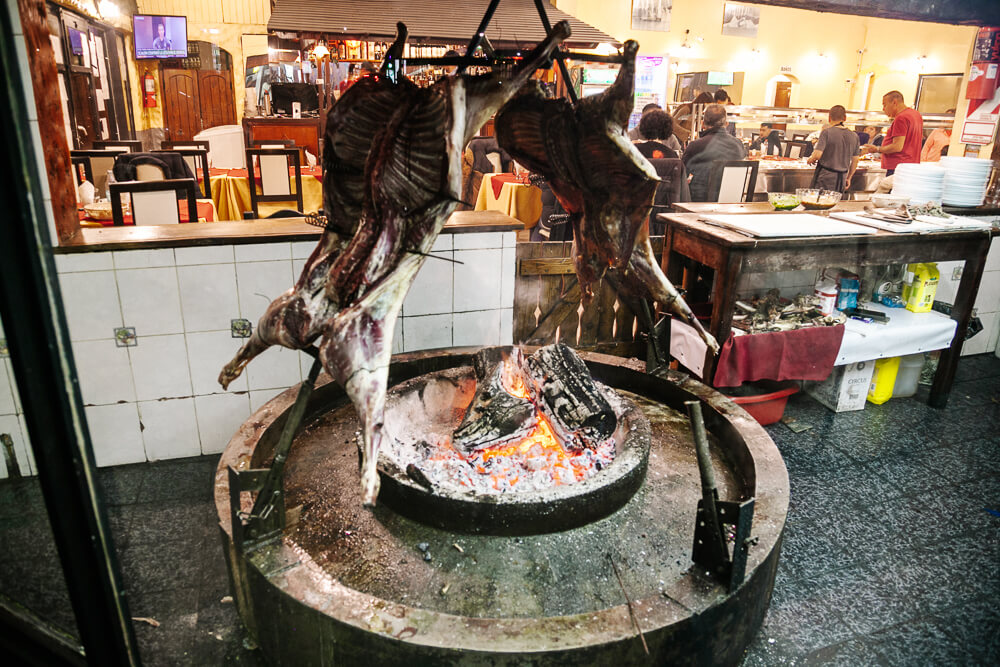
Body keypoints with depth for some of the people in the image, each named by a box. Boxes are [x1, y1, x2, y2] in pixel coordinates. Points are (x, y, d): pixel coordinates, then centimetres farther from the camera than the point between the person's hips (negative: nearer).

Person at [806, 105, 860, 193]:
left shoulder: (827, 132, -10)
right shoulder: (854, 136, 7)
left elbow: (817, 155, -19)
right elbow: (855, 160, 13)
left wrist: (810, 160, 4)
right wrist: (848, 178, 24)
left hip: (825, 178, -5)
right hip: (841, 179, 5)